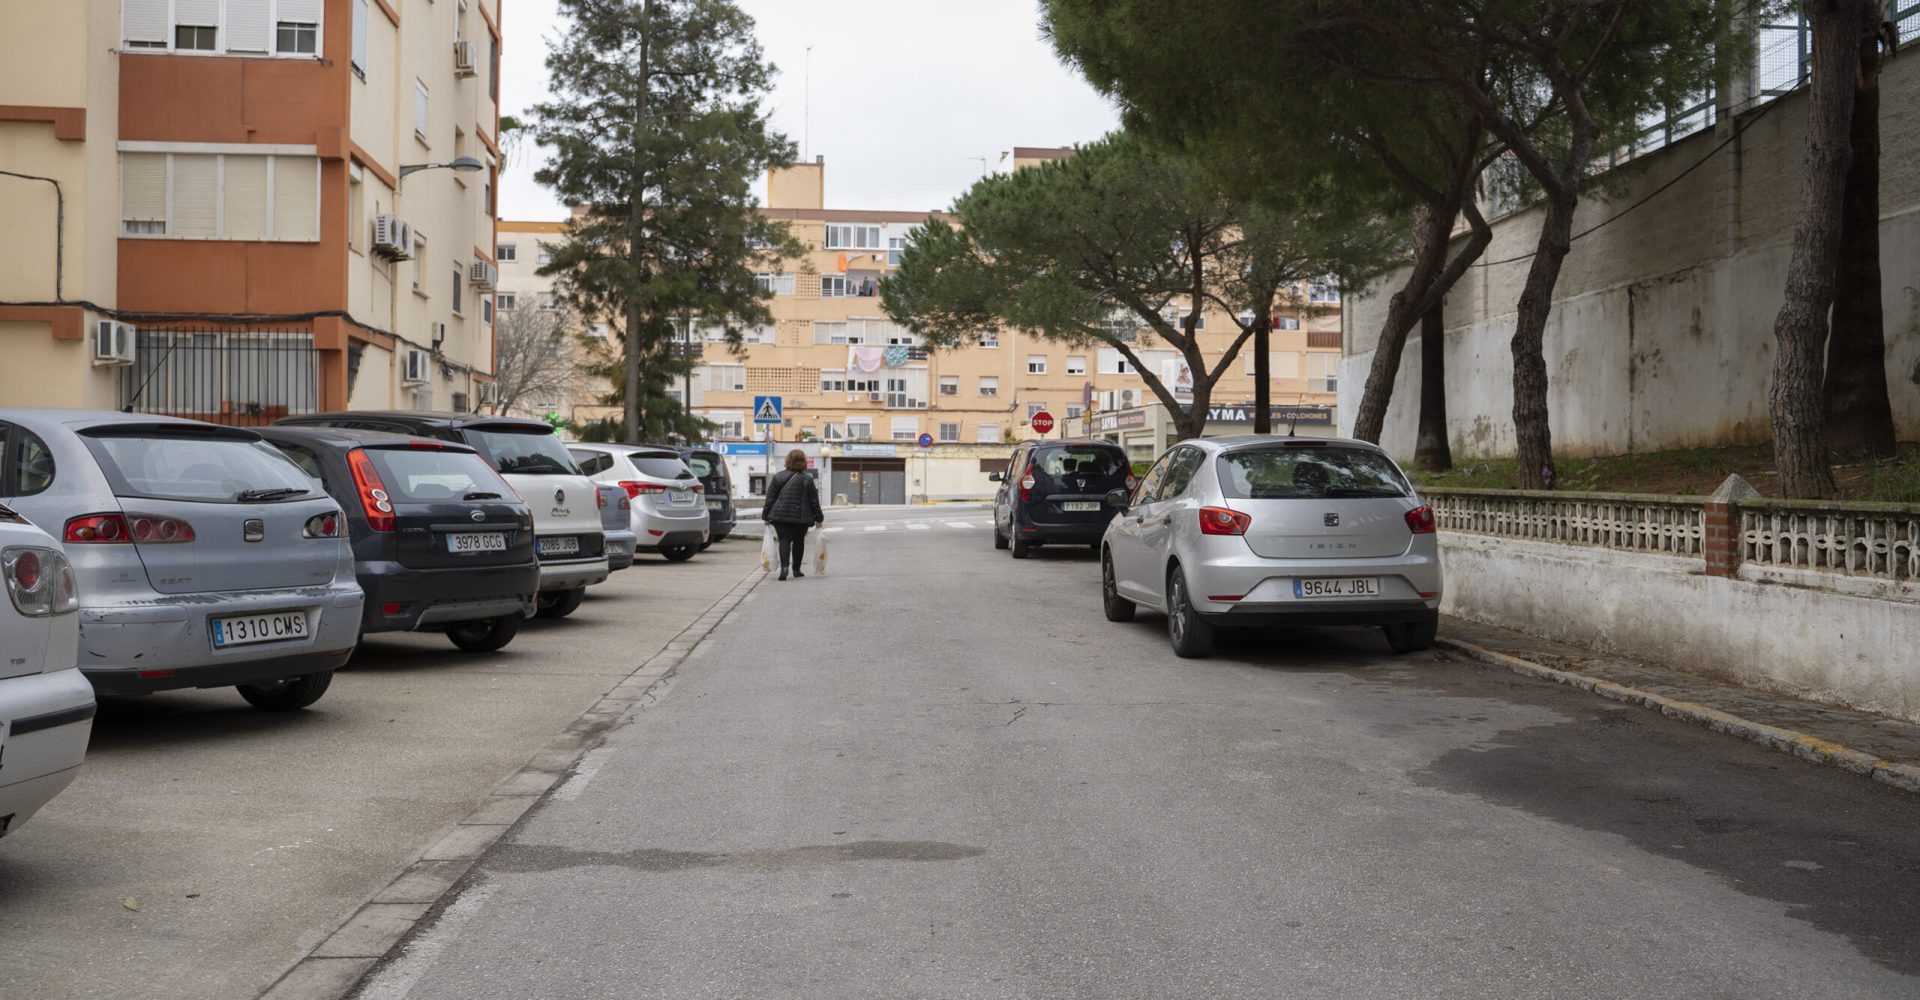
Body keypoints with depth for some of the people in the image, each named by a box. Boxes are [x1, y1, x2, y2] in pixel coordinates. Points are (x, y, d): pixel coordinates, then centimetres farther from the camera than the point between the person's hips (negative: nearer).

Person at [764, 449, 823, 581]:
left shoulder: (778, 477, 2)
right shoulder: (807, 479, -3)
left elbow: (770, 498, 3)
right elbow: (814, 501, 0)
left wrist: (767, 516, 9)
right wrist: (818, 518, 9)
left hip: (780, 515, 1)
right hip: (800, 517, 0)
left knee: (784, 540, 0)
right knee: (798, 542, 14)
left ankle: (784, 566, -22)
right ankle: (796, 570, 20)